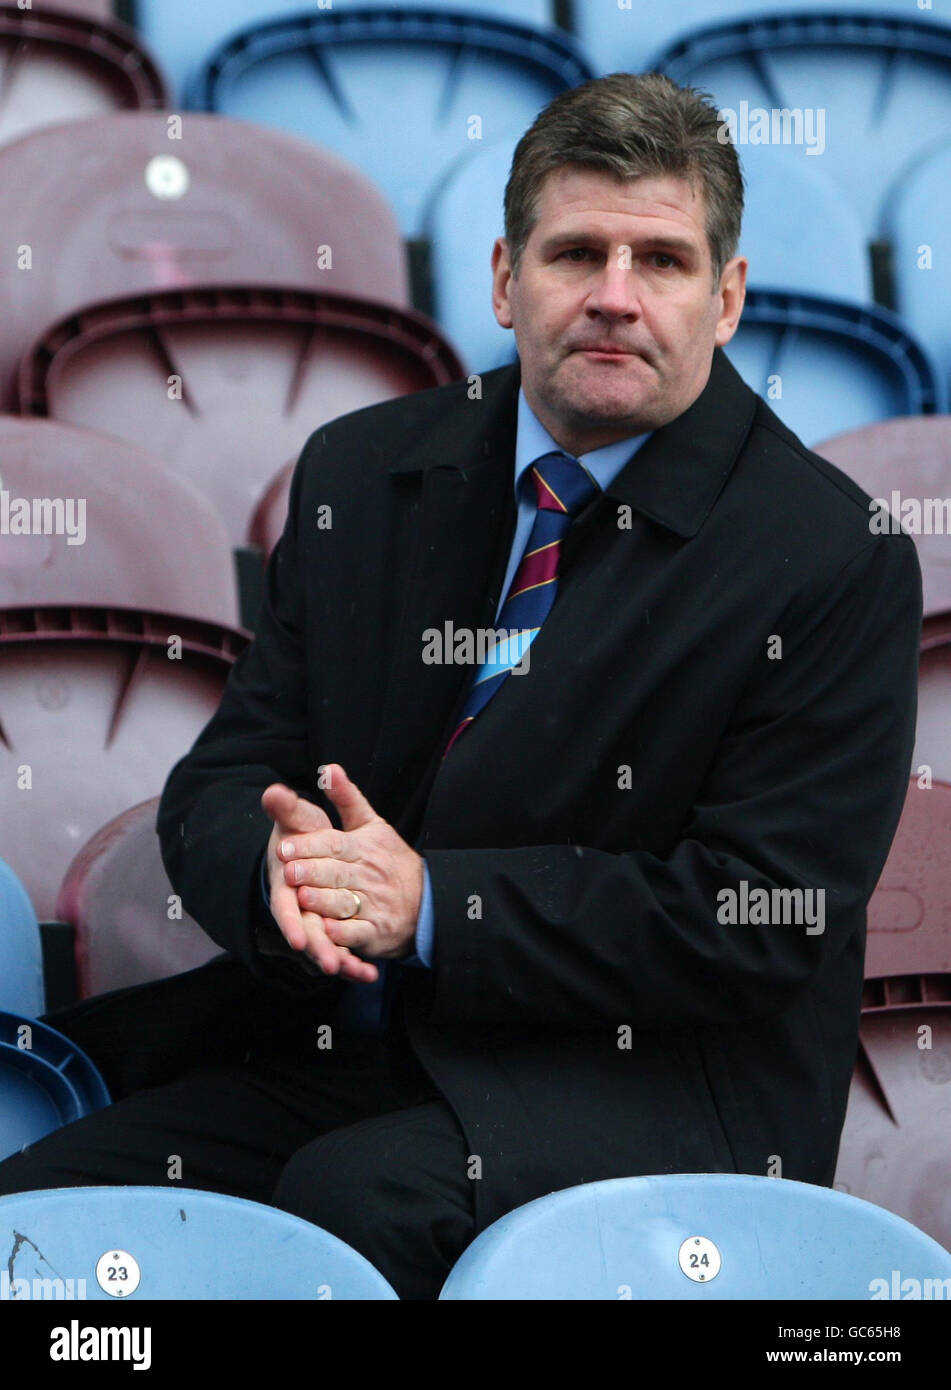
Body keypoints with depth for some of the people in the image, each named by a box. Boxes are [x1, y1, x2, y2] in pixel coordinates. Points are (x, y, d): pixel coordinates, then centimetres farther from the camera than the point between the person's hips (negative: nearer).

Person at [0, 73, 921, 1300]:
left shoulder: (835, 562, -6)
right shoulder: (362, 474, 10)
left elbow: (764, 921, -11)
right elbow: (219, 781, 10)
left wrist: (436, 906, -19)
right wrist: (276, 867, -16)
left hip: (648, 1087, -5)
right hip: (332, 1050, 5)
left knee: (353, 1201, -34)